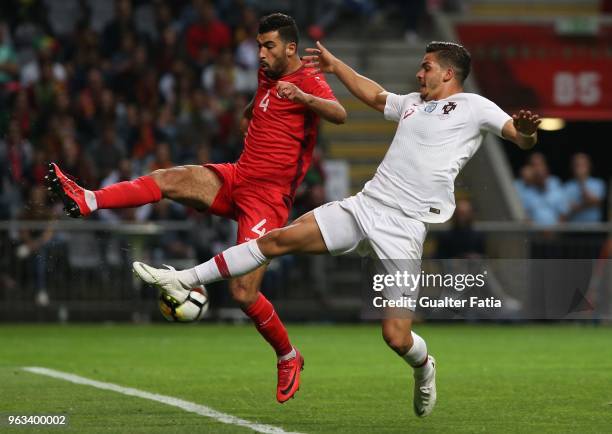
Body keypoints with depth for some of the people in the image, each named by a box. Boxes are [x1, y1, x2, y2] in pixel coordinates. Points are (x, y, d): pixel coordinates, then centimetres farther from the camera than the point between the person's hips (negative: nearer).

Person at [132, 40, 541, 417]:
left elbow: (522, 137, -7)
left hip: (405, 228, -6)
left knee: (396, 337, -11)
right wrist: (336, 66, 45)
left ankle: (424, 369, 24)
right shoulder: (414, 103, 22)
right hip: (364, 204, 6)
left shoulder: (473, 107, 2)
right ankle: (187, 280, -4)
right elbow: (375, 95, 41)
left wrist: (526, 131, -30)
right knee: (281, 238, -7)